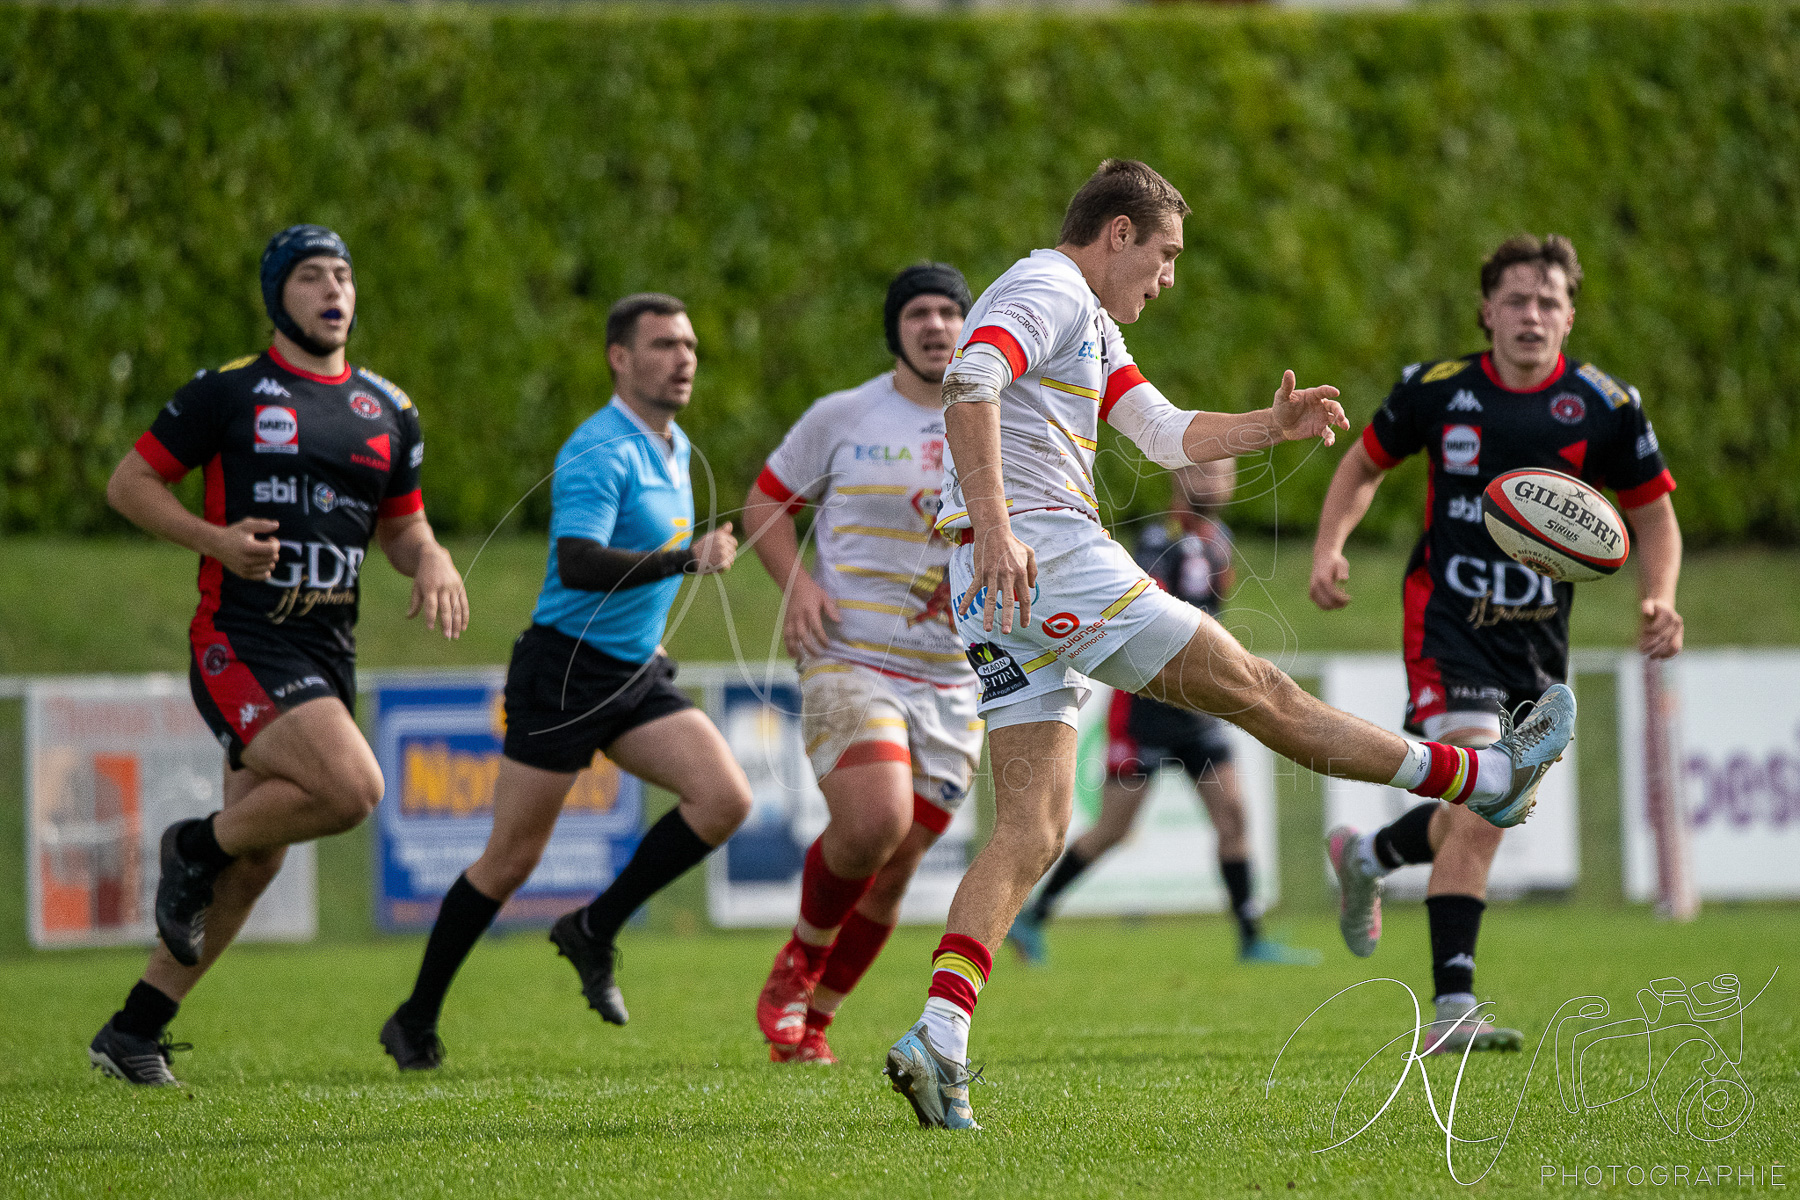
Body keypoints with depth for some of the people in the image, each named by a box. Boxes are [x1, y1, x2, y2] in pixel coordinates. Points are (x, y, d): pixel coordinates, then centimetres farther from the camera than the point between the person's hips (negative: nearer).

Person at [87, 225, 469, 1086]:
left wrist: (431, 561, 1)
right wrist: (216, 539, -14)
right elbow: (129, 483, 2)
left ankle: (134, 1031, 17)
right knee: (352, 788, -26)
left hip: (327, 655, 6)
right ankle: (196, 847, 0)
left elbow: (401, 527, 24)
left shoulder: (388, 410, 15)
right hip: (240, 644, -6)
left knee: (251, 867, 6)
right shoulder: (228, 392, -1)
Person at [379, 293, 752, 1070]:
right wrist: (686, 560, -38)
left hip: (637, 676, 8)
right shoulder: (599, 452, -17)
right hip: (565, 672, -8)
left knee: (725, 798, -13)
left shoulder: (673, 449, 12)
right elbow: (578, 563, -32)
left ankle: (595, 931, 1)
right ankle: (416, 1020, 12)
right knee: (512, 860, -3)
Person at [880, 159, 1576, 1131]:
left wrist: (1270, 426, 15)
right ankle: (1486, 780, 10)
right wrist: (993, 527, -34)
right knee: (1254, 690, 1)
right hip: (1047, 559, -11)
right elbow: (969, 382, -25)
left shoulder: (1090, 326, 27)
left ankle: (938, 1033, -14)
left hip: (1000, 589, 11)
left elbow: (1166, 433, 31)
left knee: (1032, 830, 0)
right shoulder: (1046, 293, -7)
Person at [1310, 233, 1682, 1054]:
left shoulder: (1605, 407, -2)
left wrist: (1659, 599, -10)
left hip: (1538, 638, 3)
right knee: (1483, 804, -19)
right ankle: (1454, 1010, -15)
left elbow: (1654, 516, 8)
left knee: (1481, 818, 7)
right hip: (1448, 622, -3)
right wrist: (1329, 547, -3)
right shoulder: (1437, 389, -3)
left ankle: (1368, 856, 40)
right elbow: (1364, 465, 13)